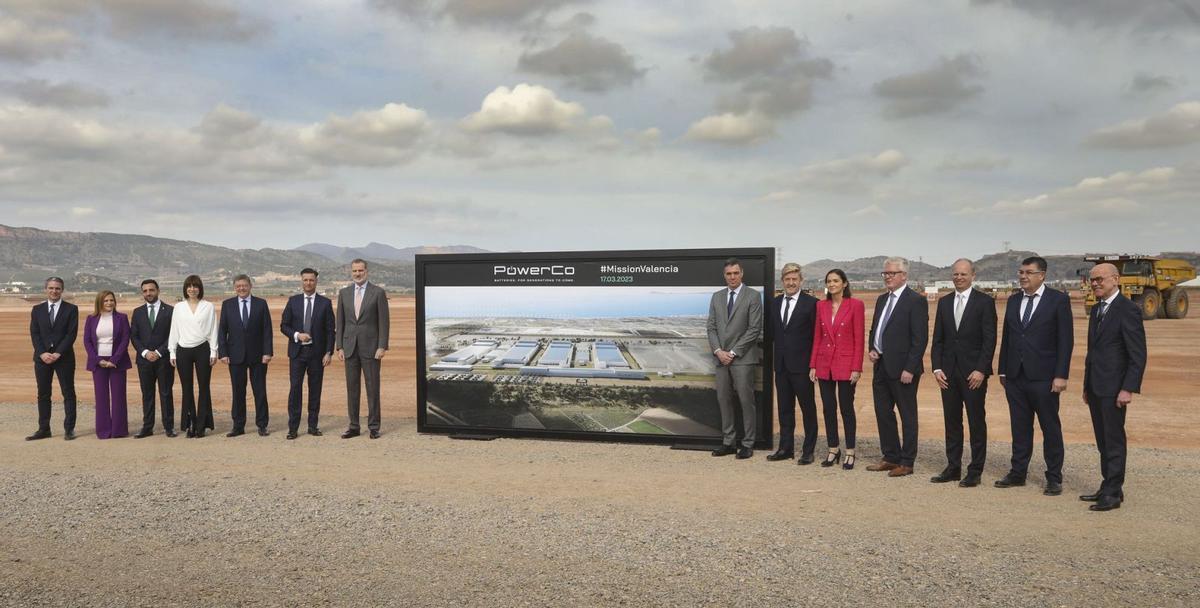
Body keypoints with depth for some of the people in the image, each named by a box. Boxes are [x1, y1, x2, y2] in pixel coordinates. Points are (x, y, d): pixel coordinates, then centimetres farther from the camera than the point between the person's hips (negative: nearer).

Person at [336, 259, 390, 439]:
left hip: (370, 347, -4)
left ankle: (373, 427, 8)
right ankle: (354, 426, 15)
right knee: (352, 388, 7)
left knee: (372, 388, 1)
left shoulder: (378, 292, -3)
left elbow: (384, 322, -5)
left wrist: (382, 347, -11)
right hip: (350, 347, 4)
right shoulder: (344, 293, 8)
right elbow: (340, 322, 10)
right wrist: (339, 347, 4)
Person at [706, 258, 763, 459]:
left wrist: (733, 352, -11)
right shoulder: (717, 297, 13)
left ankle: (748, 444, 6)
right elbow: (711, 327, 11)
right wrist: (718, 351, -5)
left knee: (746, 401, -2)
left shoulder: (753, 296, -2)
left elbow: (754, 329, -8)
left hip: (742, 358, -5)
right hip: (721, 357, 5)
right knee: (724, 400, 7)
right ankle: (728, 442, 15)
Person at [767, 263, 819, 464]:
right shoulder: (775, 303, 11)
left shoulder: (811, 303, -7)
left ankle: (808, 451, 12)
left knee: (808, 409, 4)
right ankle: (786, 448, 21)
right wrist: (777, 356, 9)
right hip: (781, 364, 6)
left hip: (801, 365, -5)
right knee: (784, 408, 12)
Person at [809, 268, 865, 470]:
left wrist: (857, 368, -11)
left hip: (846, 364, -4)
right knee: (828, 408, 8)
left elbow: (859, 338, -7)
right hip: (824, 363, 4)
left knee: (846, 408, 2)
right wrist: (813, 365, 6)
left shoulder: (855, 305, -6)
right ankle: (833, 450, 20)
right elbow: (817, 337, 10)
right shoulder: (821, 305, 7)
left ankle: (849, 453, 13)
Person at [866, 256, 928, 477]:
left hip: (902, 369, -8)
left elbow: (920, 339, -14)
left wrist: (910, 369, -18)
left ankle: (906, 463, 11)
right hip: (881, 366, 8)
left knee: (907, 416, 3)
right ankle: (890, 457, 26)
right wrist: (872, 349, 4)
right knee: (883, 413, 13)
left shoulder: (915, 301, -10)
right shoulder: (882, 300, 14)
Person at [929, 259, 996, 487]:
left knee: (977, 423, 3)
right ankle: (953, 468, 17)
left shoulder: (985, 302, -3)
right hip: (948, 372, 4)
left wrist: (981, 370, -14)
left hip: (974, 372, -4)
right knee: (952, 422, 9)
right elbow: (937, 339, 10)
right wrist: (937, 368, 1)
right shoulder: (944, 302, 11)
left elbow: (989, 339, -7)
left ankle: (975, 471, 10)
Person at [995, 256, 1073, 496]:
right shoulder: (1014, 300, 11)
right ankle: (1018, 473, 20)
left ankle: (1054, 478, 13)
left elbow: (1066, 340, -8)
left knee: (1050, 428, 4)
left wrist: (1061, 375, -13)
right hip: (1015, 376, 5)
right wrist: (1002, 370, 12)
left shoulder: (1058, 300, -5)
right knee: (1020, 427, 11)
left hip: (1043, 377, -5)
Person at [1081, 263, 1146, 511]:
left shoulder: (1128, 310, -11)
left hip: (1113, 388, -8)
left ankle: (1113, 493, 5)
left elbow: (1138, 355, -14)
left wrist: (1128, 389, -19)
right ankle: (1108, 487, 21)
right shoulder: (1096, 309, 14)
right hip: (1095, 387, 8)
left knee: (1114, 440, -2)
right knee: (1103, 441, 13)